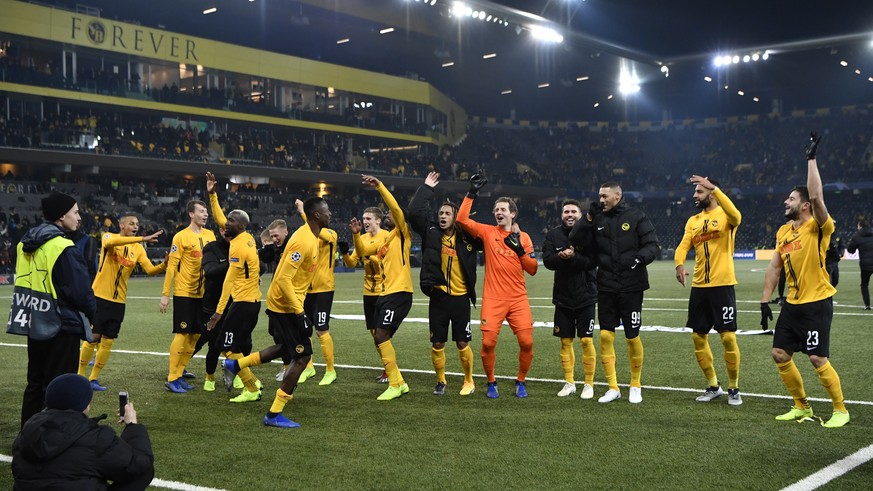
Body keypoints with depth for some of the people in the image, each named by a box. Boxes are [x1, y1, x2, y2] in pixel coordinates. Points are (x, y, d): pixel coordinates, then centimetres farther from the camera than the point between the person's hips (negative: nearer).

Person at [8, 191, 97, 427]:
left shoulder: (26, 243, 8)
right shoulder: (64, 249, -20)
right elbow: (82, 290, -19)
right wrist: (91, 315, 0)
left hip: (34, 325, 9)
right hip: (61, 328, -8)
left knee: (35, 384, 18)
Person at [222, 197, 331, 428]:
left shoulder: (310, 237, 8)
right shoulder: (303, 241, -24)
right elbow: (283, 280, -27)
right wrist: (299, 313, -25)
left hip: (282, 303, 10)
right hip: (285, 305, -10)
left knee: (287, 348, 24)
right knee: (303, 356, -6)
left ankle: (235, 365, 29)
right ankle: (274, 415, 1)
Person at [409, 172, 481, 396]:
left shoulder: (466, 238, 0)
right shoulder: (431, 232, 1)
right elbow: (415, 211, -8)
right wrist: (426, 188, -4)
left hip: (461, 298, -1)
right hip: (438, 296, 1)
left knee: (462, 343, 5)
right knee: (437, 344, 6)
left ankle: (469, 381, 23)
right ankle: (440, 381, 26)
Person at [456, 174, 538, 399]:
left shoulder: (523, 237, 10)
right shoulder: (488, 232, 4)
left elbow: (533, 269, 6)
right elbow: (462, 219, -8)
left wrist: (519, 249, -8)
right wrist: (471, 194, -9)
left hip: (518, 299, 2)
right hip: (493, 299, -1)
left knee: (527, 342, -5)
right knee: (488, 342, -8)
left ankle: (521, 382, 17)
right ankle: (491, 383, 14)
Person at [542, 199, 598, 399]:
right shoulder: (552, 235, 4)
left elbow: (593, 261, -15)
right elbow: (547, 261, -8)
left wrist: (573, 257, -28)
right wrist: (561, 257, -26)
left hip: (585, 296, -3)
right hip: (562, 297, 3)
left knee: (586, 341, -3)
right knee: (565, 341, 8)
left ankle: (589, 384, 9)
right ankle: (569, 383, 20)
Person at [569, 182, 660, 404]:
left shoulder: (637, 217, -2)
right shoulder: (597, 219, 8)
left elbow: (653, 245, -5)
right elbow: (575, 240, 2)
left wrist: (640, 257, -24)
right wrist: (588, 218, -9)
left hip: (631, 287, -3)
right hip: (606, 287, 3)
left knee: (632, 337, 3)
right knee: (605, 336, -1)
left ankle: (636, 385, 21)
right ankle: (613, 387, 10)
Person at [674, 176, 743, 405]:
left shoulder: (724, 216, -4)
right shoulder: (693, 221, 13)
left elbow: (735, 216, -29)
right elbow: (683, 247, 3)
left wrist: (714, 188, -32)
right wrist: (679, 265, -19)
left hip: (722, 285, -6)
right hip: (699, 286, 6)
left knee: (728, 337, -6)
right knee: (698, 337, 8)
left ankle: (734, 388, 10)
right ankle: (713, 386, 22)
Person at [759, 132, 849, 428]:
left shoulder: (818, 227, -11)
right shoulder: (782, 232, 9)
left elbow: (816, 196, -29)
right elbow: (774, 267, 13)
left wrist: (811, 158, -26)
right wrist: (765, 301, 8)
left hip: (817, 303, -7)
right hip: (792, 304, 8)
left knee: (817, 359, -8)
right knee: (780, 355, 8)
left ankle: (840, 410, 11)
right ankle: (802, 407, 22)